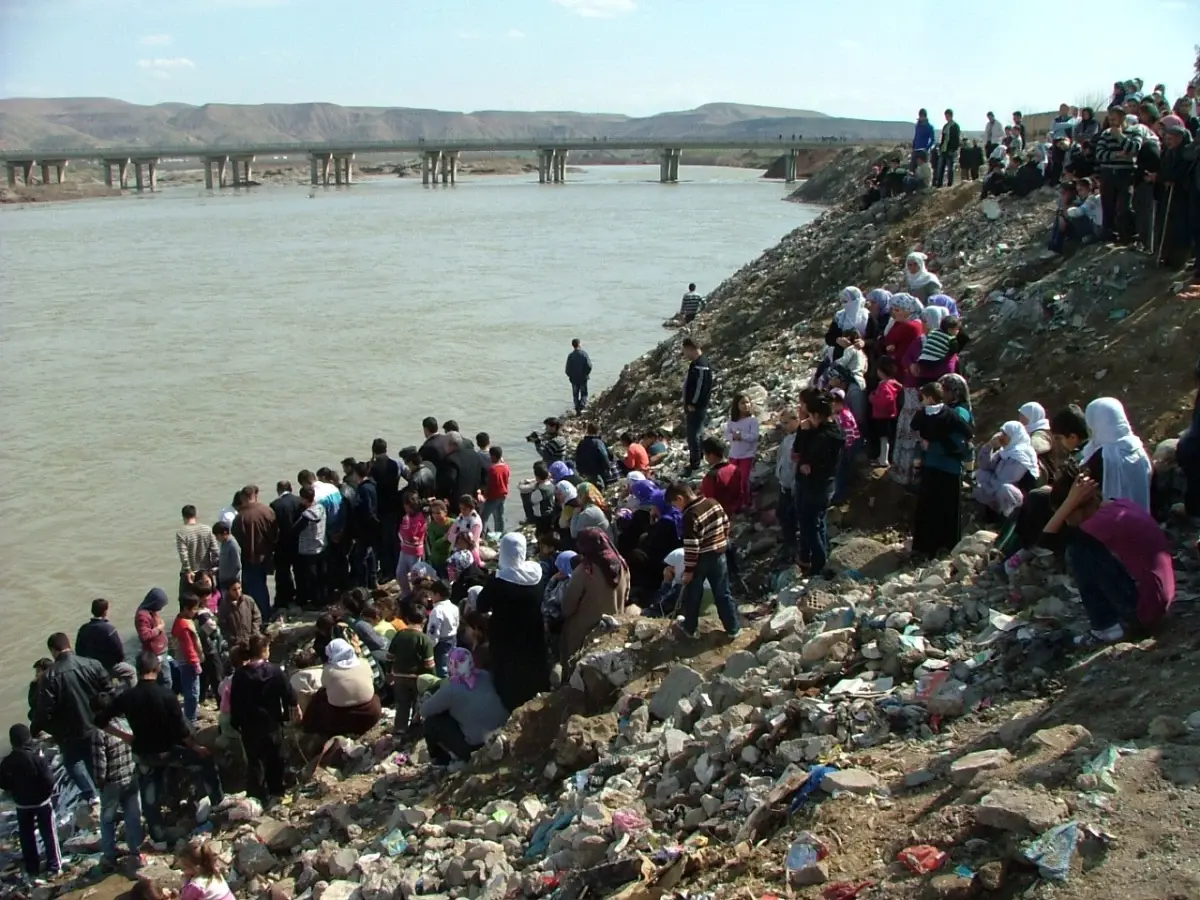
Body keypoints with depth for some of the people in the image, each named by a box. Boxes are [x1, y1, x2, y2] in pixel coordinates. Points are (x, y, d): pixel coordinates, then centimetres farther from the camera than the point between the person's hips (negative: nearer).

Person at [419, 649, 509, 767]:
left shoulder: (451, 688, -15)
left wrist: (428, 698, 18)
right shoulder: (485, 675, 1)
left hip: (477, 744, -6)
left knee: (431, 722, 7)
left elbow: (424, 711, -3)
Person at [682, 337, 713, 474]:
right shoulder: (695, 363, 13)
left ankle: (694, 464, -1)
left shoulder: (701, 365, -21)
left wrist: (693, 404, -19)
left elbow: (701, 386, -24)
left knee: (693, 434, -6)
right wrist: (688, 404, 17)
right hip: (692, 406, 11)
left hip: (697, 407, -11)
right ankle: (695, 461, 29)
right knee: (697, 433, 18)